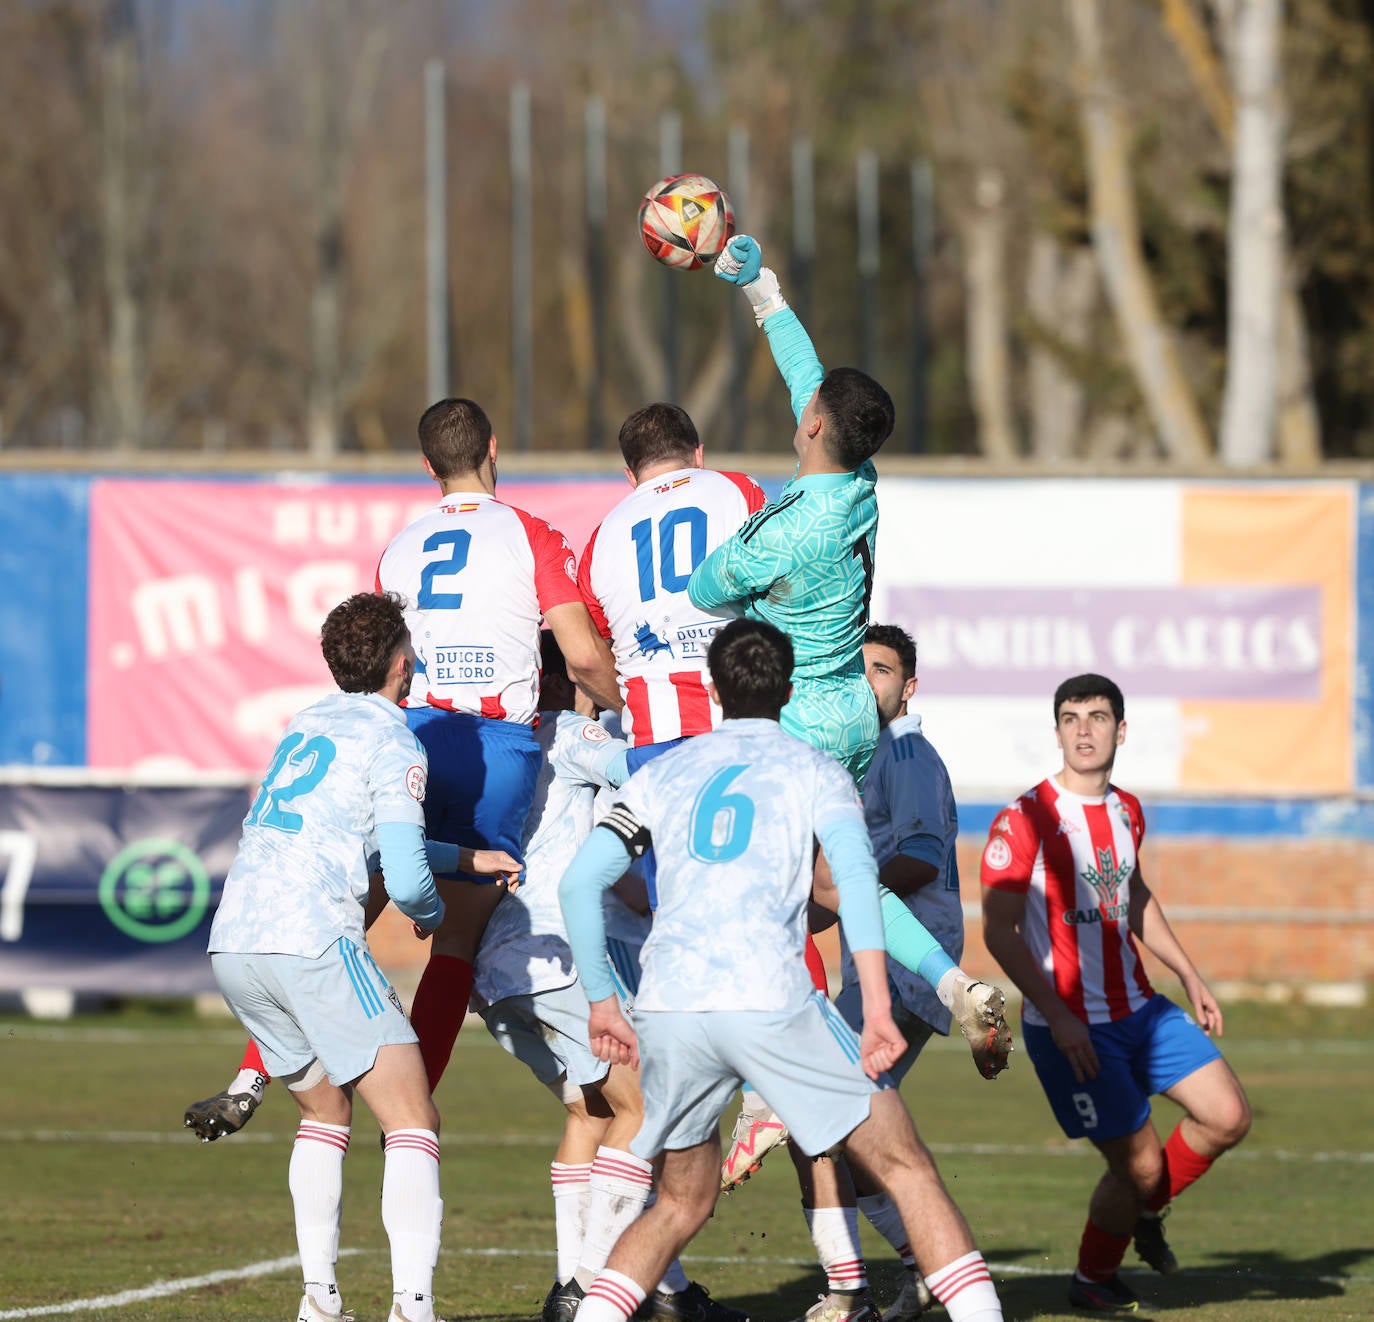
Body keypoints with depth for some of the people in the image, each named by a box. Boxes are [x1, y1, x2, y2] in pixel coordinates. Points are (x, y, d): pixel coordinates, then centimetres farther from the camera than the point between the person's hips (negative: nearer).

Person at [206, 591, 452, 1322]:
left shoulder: (305, 725, 22)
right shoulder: (394, 745, -1)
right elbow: (403, 876, -10)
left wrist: (465, 857, 36)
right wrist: (432, 910, 12)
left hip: (231, 945, 7)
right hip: (311, 944, -7)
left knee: (324, 1112, 24)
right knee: (413, 1124, -3)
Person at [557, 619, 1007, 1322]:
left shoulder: (661, 773, 21)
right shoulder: (816, 770, 13)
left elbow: (578, 882, 14)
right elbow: (854, 874, -5)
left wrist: (601, 1000, 22)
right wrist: (877, 1006, -11)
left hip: (668, 1010, 3)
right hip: (772, 1001, -3)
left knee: (681, 1204, 21)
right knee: (905, 1164, 4)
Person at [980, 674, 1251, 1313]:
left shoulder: (1126, 812, 8)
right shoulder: (1026, 820, -15)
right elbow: (998, 930, -16)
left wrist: (1189, 976, 22)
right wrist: (1058, 1017, -21)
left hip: (1138, 1009, 7)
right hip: (1071, 1029, -7)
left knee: (1229, 1117, -1)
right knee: (1140, 1163, -7)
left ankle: (1146, 1210, 26)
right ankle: (1093, 1280, 20)